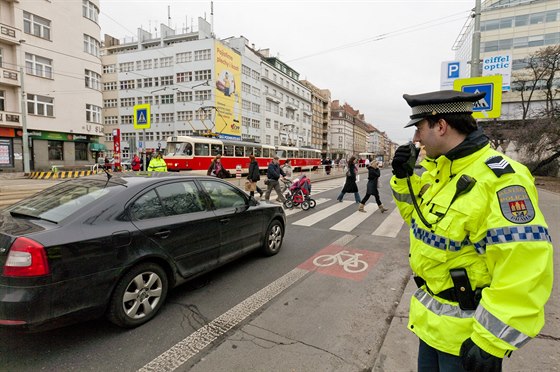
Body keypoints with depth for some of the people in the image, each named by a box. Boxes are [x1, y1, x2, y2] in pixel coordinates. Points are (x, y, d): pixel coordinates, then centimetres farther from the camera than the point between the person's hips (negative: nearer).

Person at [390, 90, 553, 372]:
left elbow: (524, 273, -29)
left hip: (465, 329, -8)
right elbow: (420, 216, 16)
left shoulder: (497, 179, -26)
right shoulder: (438, 171, 2)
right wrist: (403, 178, 0)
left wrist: (490, 342, -24)